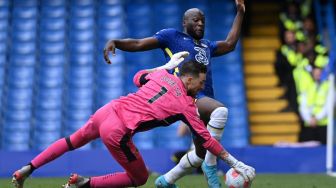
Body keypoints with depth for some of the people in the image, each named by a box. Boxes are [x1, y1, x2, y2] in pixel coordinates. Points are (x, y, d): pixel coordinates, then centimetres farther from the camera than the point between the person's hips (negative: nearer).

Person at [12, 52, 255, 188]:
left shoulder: (163, 75, 10)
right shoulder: (187, 105, -5)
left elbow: (138, 77, 31)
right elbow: (207, 140, -3)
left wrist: (168, 65, 38)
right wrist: (237, 164, 2)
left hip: (108, 110, 7)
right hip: (117, 132, -7)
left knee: (73, 141, 33)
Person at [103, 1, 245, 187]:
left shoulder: (206, 45, 31)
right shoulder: (172, 36, 12)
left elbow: (229, 44, 34)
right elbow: (138, 44, 6)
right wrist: (114, 42, -11)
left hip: (205, 98, 8)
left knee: (201, 154, 9)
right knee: (220, 110, -36)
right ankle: (210, 166, -26)